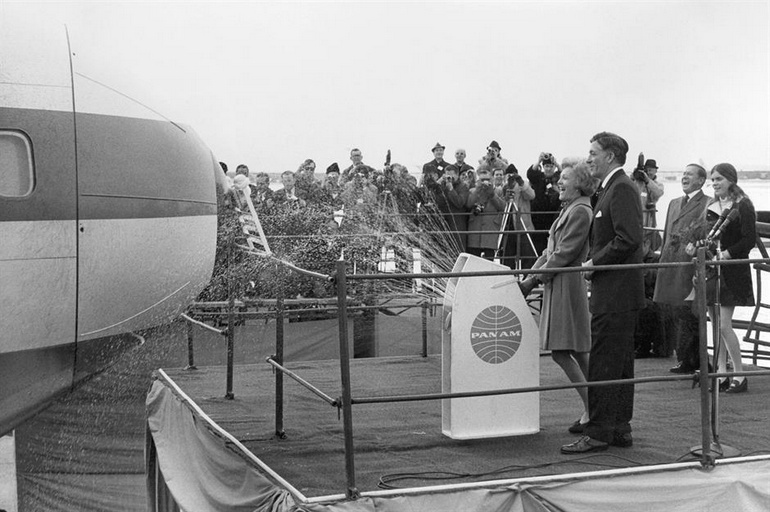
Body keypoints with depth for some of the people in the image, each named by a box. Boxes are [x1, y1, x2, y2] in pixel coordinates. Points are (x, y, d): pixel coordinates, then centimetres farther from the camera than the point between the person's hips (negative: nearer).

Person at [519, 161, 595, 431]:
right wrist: (531, 274, 9)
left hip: (567, 285, -10)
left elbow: (564, 254, -17)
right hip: (557, 285, 10)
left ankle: (592, 410, -4)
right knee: (577, 352, 10)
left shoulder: (581, 212, -13)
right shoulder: (569, 210, 18)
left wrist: (536, 278, -12)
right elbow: (550, 250, 19)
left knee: (561, 351, -9)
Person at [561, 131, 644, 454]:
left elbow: (629, 239, -24)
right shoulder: (613, 188, 18)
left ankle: (598, 433, -2)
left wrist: (595, 262, -16)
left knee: (602, 364, -7)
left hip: (615, 294, -11)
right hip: (614, 292, 11)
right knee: (619, 364, 14)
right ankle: (620, 428, 21)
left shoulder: (622, 189, -14)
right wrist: (593, 262, 9)